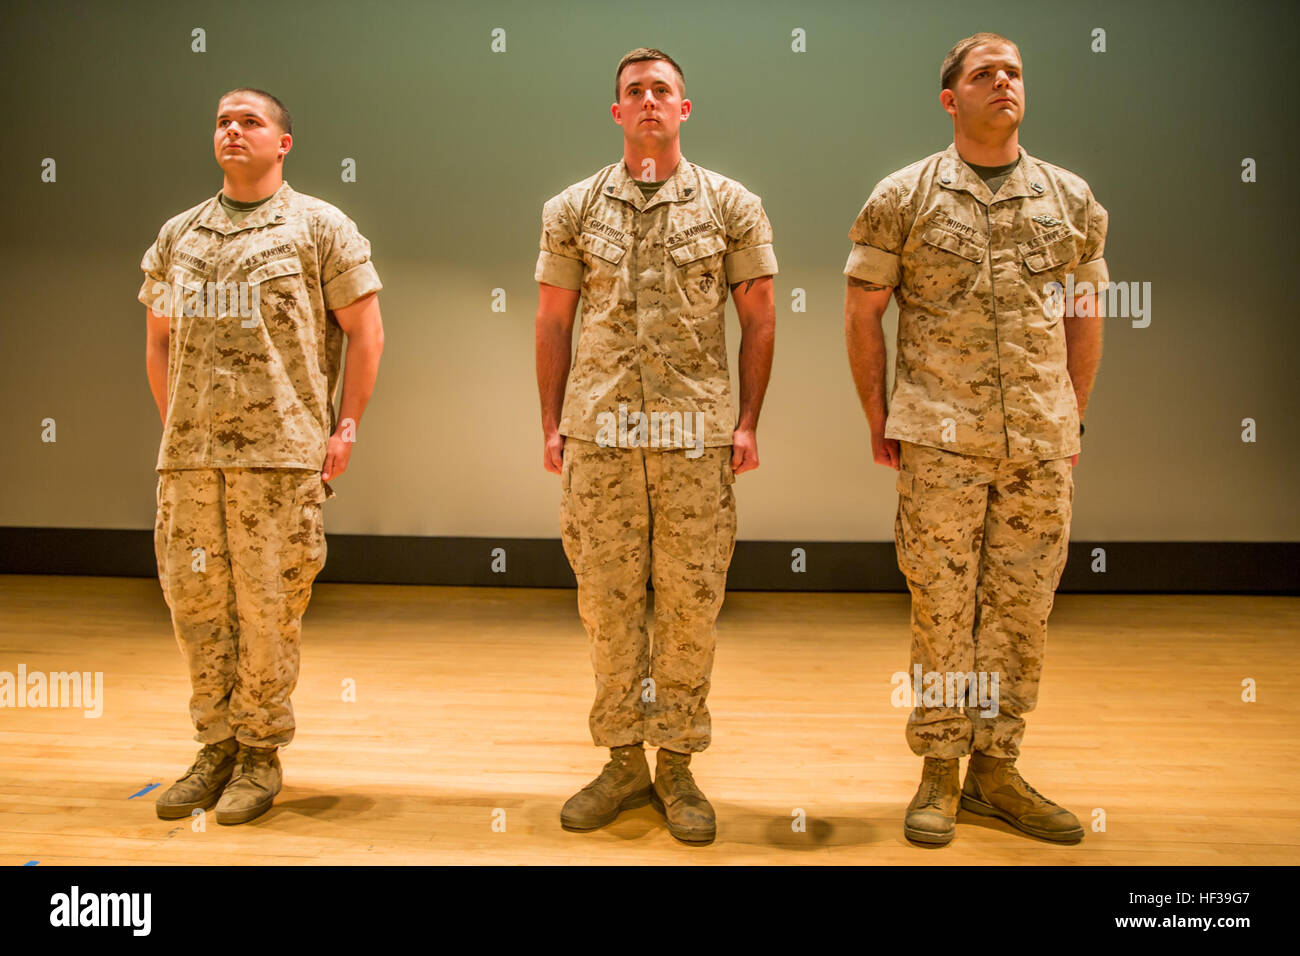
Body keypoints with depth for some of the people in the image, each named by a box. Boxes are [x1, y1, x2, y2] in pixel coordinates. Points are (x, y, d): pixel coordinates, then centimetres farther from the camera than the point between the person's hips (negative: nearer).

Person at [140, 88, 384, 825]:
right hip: (189, 454, 5)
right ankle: (218, 743, 24)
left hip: (282, 450, -4)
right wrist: (174, 424, 12)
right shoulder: (178, 235, 15)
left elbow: (366, 333, 1)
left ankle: (261, 753, 15)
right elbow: (159, 341, 22)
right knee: (195, 599, 8)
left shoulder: (320, 227, 3)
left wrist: (345, 427, -4)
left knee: (268, 605, 0)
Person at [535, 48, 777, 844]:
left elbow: (759, 317, 6)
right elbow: (553, 321, 11)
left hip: (696, 433, -1)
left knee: (691, 601, 3)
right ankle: (623, 760, 20)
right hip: (598, 432, 1)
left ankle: (677, 763, 17)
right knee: (607, 600, 6)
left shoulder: (732, 205, 5)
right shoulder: (574, 209, 8)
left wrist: (749, 422, 0)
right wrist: (551, 424, 5)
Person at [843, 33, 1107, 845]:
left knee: (1023, 608, 8)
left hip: (1042, 443, 3)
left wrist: (1073, 418, 10)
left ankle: (996, 769, 22)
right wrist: (879, 422, 1)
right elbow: (863, 312, 3)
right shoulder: (904, 198, 1)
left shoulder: (1072, 199, 9)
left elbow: (1085, 315, 15)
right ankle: (940, 771, 17)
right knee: (942, 605, 3)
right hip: (941, 440, -3)